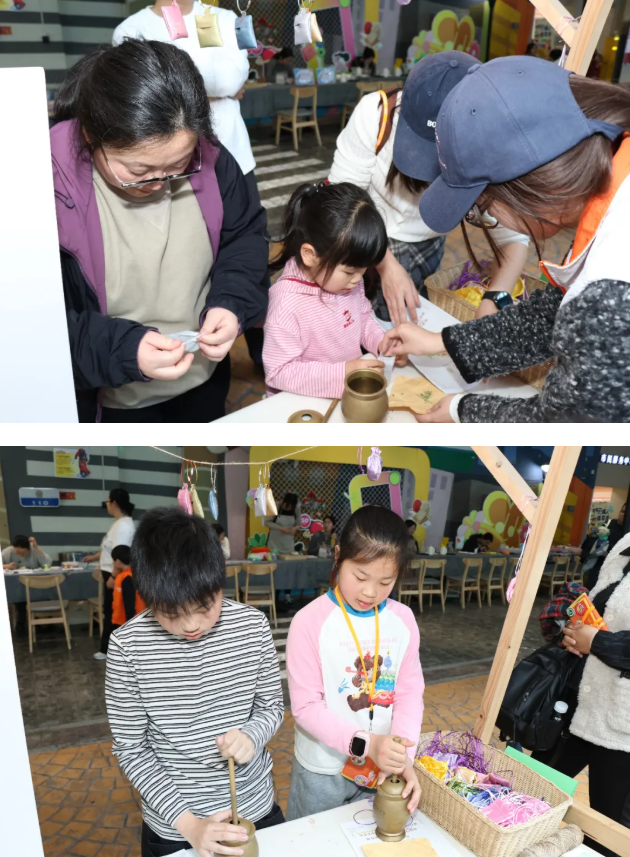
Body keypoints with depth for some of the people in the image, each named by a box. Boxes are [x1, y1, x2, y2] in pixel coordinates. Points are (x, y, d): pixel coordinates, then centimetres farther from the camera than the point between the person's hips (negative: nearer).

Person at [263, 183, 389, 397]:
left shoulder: (345, 277, -5)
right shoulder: (287, 302, -25)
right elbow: (279, 373, -22)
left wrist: (381, 342, -5)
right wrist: (342, 373, -27)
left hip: (350, 390, 5)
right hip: (302, 402, -5)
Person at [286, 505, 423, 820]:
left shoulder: (403, 619, -6)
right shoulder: (310, 621, -21)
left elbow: (410, 692, -4)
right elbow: (305, 705, -19)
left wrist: (402, 755, -18)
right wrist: (365, 743, -29)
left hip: (383, 766, 3)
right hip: (322, 771, -3)